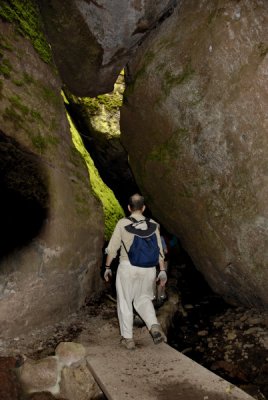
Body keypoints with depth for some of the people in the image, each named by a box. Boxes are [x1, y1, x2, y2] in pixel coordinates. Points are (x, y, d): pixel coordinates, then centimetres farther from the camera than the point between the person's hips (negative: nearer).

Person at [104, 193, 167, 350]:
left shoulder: (122, 223, -3)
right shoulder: (152, 224, 2)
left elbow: (112, 247, -1)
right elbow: (159, 249, 0)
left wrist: (108, 267, 9)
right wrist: (162, 270, 5)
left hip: (127, 267, -2)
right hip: (148, 268, 3)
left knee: (125, 303, 12)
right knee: (144, 298, 21)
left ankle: (128, 339, 18)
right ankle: (155, 326, 0)